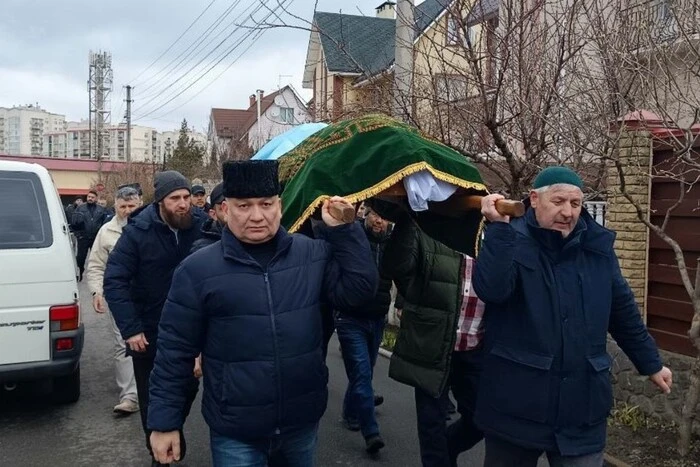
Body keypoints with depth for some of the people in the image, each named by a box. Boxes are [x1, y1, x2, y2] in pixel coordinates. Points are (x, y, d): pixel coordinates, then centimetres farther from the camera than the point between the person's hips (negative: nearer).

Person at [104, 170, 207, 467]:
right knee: (151, 396, 12)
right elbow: (114, 280, -16)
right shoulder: (138, 231, -16)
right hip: (148, 330, -2)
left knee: (189, 385, 15)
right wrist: (130, 328, -21)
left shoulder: (201, 225, -10)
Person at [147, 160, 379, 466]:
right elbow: (175, 351, -5)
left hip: (303, 423, 3)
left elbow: (358, 291, -4)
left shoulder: (313, 254, 1)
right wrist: (165, 421, -4)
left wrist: (343, 231, -9)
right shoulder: (198, 269, -8)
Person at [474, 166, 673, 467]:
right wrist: (498, 227, -29)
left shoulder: (597, 246, 5)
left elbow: (623, 311, 15)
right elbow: (492, 291, -25)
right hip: (516, 403, -2)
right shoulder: (512, 241, -7)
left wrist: (650, 363, 22)